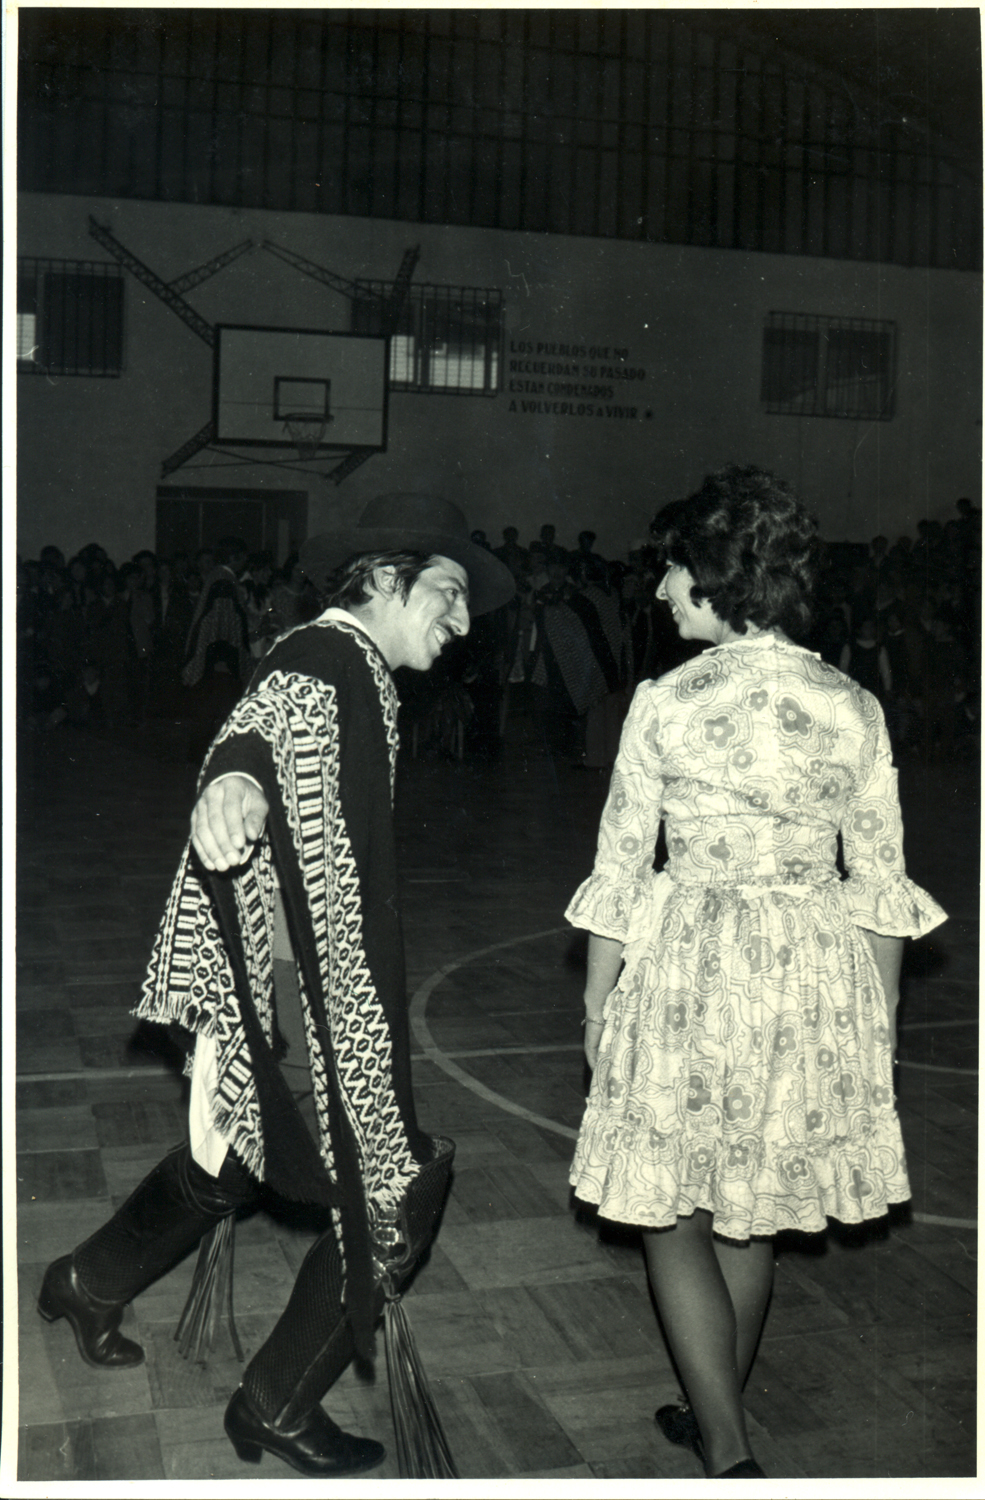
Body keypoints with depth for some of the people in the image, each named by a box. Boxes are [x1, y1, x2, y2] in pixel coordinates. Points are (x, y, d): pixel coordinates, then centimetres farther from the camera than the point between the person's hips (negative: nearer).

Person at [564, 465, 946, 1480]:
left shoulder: (666, 704, -10)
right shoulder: (853, 709, -1)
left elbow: (622, 868, -5)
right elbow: (880, 882, 3)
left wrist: (598, 1003, 7)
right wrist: (878, 1015, 14)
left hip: (688, 971, -4)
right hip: (818, 977, 4)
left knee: (674, 1213, 11)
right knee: (751, 1215, 20)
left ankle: (727, 1453, 6)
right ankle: (715, 1414, 37)